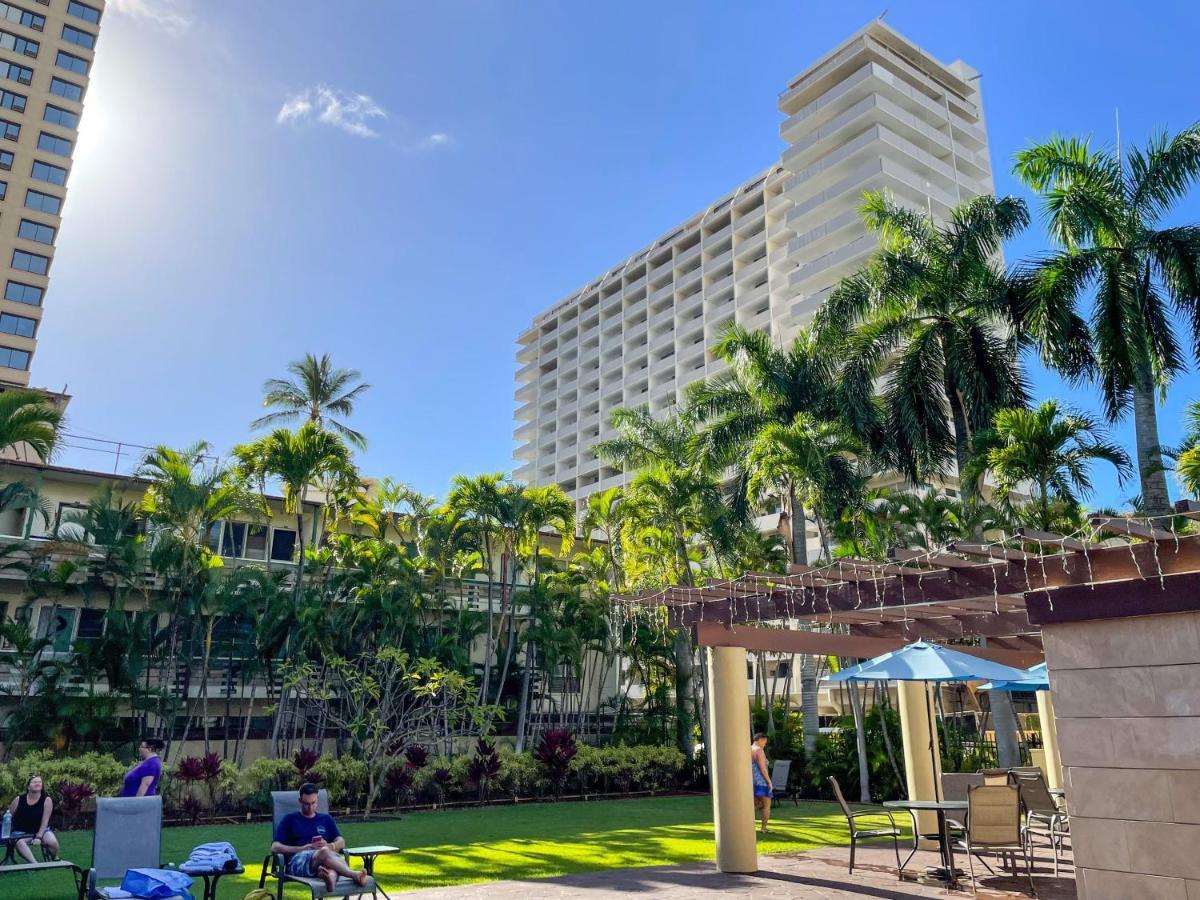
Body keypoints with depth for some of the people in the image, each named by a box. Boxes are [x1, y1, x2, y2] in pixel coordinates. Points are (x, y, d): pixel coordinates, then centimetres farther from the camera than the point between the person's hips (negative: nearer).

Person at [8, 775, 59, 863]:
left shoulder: (47, 800, -12)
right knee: (19, 842, -36)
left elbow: (44, 822, -14)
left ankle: (54, 859, 3)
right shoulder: (19, 800, -8)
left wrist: (38, 837, -23)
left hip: (41, 830, 0)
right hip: (22, 832, 0)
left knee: (52, 842, -29)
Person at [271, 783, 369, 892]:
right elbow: (275, 848, 7)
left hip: (323, 858, 2)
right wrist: (304, 848, -7)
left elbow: (341, 842, 16)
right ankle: (354, 875, -58)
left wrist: (329, 846, -9)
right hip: (298, 861, -2)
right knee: (324, 852, -37)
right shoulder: (290, 819, 19)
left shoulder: (326, 819, 27)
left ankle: (330, 875, -72)